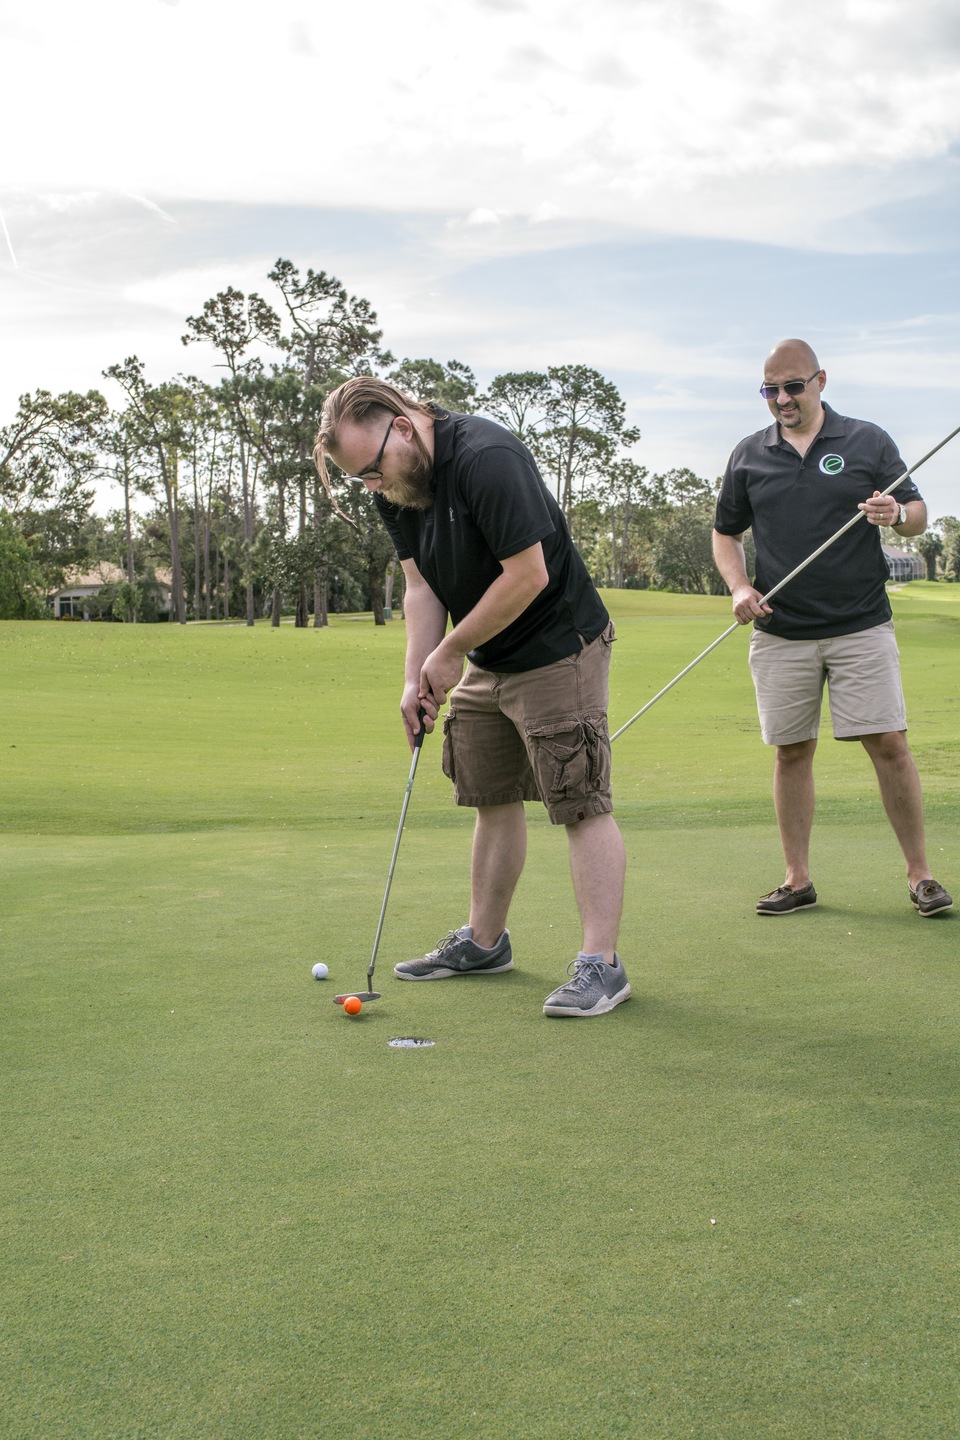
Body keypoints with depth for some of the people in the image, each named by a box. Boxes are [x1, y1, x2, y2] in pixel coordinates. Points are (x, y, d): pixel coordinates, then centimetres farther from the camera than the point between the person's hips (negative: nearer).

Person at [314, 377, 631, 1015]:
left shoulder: (487, 459, -27)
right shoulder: (398, 484, 1)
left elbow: (528, 575, -27)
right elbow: (421, 584, 5)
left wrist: (450, 651, -16)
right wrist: (418, 676, -6)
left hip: (559, 647, -9)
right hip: (486, 661, 9)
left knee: (583, 806, -9)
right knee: (493, 800, 15)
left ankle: (601, 964, -7)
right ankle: (485, 942, 27)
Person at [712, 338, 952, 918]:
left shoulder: (869, 441, 4)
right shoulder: (749, 455, 9)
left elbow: (919, 514, 6)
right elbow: (726, 534, 16)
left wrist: (897, 515, -17)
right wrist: (740, 587, -2)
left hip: (862, 627, -2)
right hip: (780, 634, 2)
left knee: (889, 744, -6)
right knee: (792, 752, 4)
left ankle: (920, 873, 5)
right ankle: (798, 880, 13)